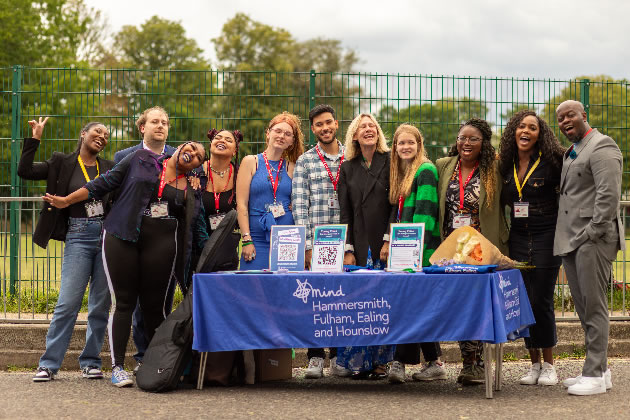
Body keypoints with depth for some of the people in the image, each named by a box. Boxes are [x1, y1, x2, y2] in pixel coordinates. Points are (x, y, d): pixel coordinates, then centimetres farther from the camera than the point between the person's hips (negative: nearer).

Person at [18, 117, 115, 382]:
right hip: (78, 237, -3)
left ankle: (91, 362, 14)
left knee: (101, 305, 4)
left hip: (107, 236, 3)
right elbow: (25, 171, -2)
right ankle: (49, 364, -1)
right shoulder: (63, 164, 7)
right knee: (68, 303, -9)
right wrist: (35, 138, -4)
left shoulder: (110, 168, 14)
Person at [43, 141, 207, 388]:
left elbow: (199, 228, 15)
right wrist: (67, 201, 10)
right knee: (123, 302, -3)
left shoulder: (191, 189, 12)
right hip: (122, 238, -1)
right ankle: (117, 367, 1)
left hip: (161, 244, 1)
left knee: (154, 305, 0)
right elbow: (105, 183, 10)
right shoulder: (142, 160, 7)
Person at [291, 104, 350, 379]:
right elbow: (299, 205, 1)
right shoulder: (305, 162, 6)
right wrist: (307, 245, -8)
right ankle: (316, 357, 5)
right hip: (316, 241, -1)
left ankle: (339, 356, 11)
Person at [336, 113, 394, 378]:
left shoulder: (390, 162, 3)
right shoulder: (348, 168, 12)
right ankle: (362, 362, 3)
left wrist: (389, 241, -12)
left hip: (385, 244, -2)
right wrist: (348, 250, 1)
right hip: (359, 244, 2)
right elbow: (344, 213, 10)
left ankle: (382, 361, 3)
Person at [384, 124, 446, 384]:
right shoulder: (401, 174, 20)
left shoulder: (425, 171, -7)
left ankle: (400, 363, -12)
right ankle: (434, 363, 12)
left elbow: (425, 212, -15)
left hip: (423, 249, -9)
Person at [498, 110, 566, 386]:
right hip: (518, 238, 5)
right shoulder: (507, 164, 7)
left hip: (546, 238, -5)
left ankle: (548, 366, 8)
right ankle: (534, 365, 15)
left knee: (541, 302, -5)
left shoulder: (550, 162, -7)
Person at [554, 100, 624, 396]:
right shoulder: (571, 152, 21)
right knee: (584, 308, 11)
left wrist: (592, 233, -18)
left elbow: (609, 195, -16)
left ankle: (596, 375, -4)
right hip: (571, 241, 9)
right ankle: (599, 369, 18)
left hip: (592, 240, -9)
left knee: (594, 307, -7)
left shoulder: (601, 147, -7)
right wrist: (568, 238, 13)